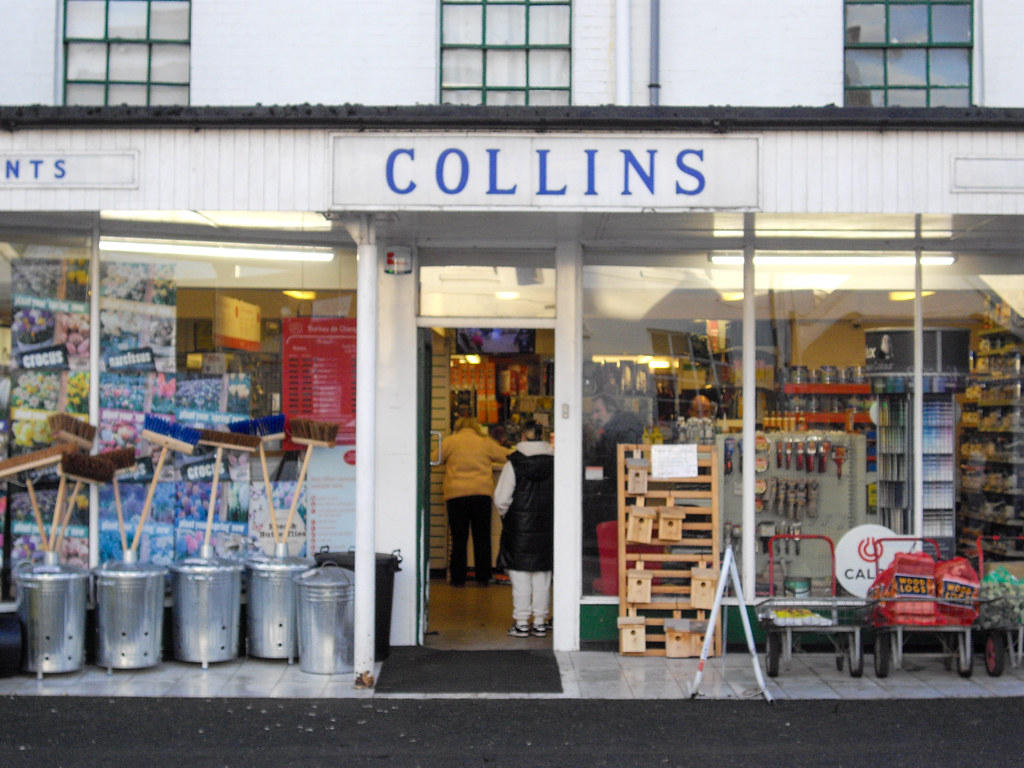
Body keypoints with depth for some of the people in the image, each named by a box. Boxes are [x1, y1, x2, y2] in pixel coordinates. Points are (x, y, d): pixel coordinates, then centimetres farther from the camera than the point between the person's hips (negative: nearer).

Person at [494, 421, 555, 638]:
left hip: (519, 527, -3)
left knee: (520, 577, 3)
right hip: (547, 528, 3)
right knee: (542, 577, 10)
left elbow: (501, 499, -9)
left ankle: (521, 622, 5)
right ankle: (540, 622, 13)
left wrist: (506, 515, 10)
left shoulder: (514, 463, -9)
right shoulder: (554, 462, -1)